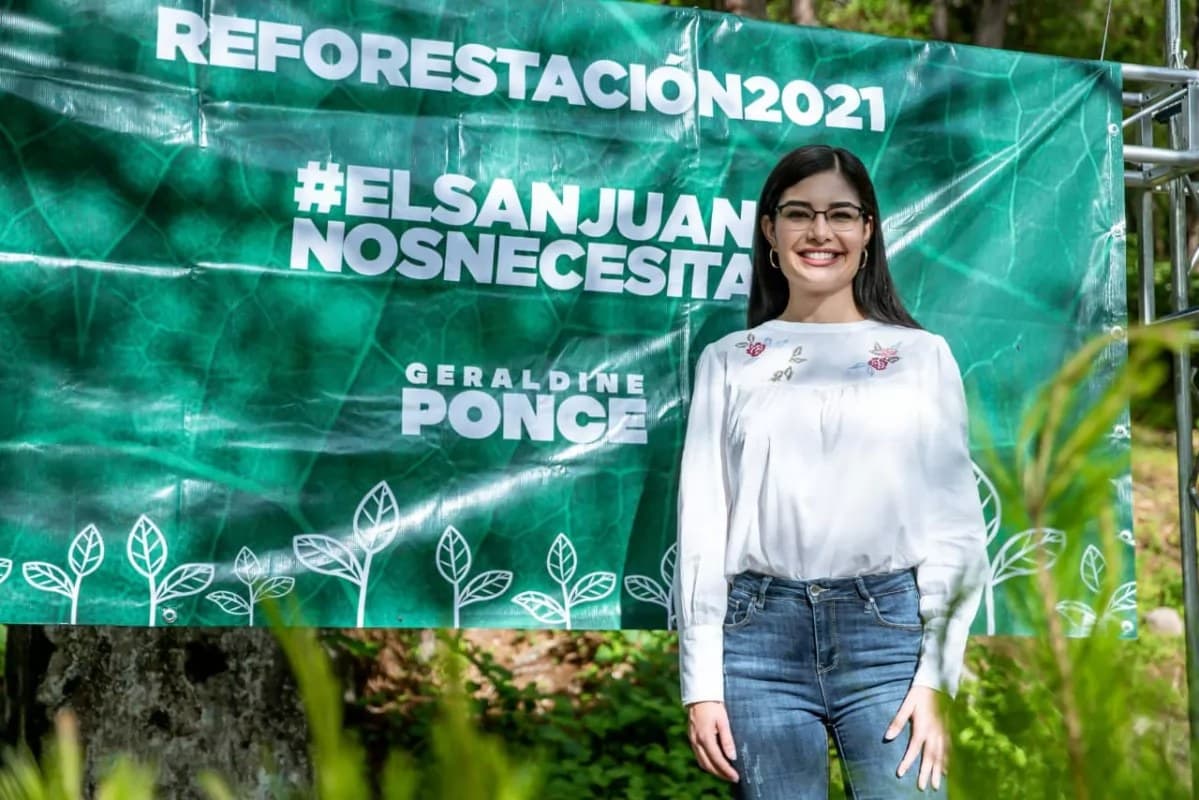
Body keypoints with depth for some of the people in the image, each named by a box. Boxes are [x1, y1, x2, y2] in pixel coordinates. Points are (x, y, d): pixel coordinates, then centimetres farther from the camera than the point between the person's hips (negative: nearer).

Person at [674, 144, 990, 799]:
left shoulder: (922, 355, 7)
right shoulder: (729, 361, 9)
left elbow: (954, 520, 4)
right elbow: (702, 525, 6)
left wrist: (935, 676, -4)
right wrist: (701, 683, 0)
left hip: (888, 629, 0)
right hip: (760, 632, 1)